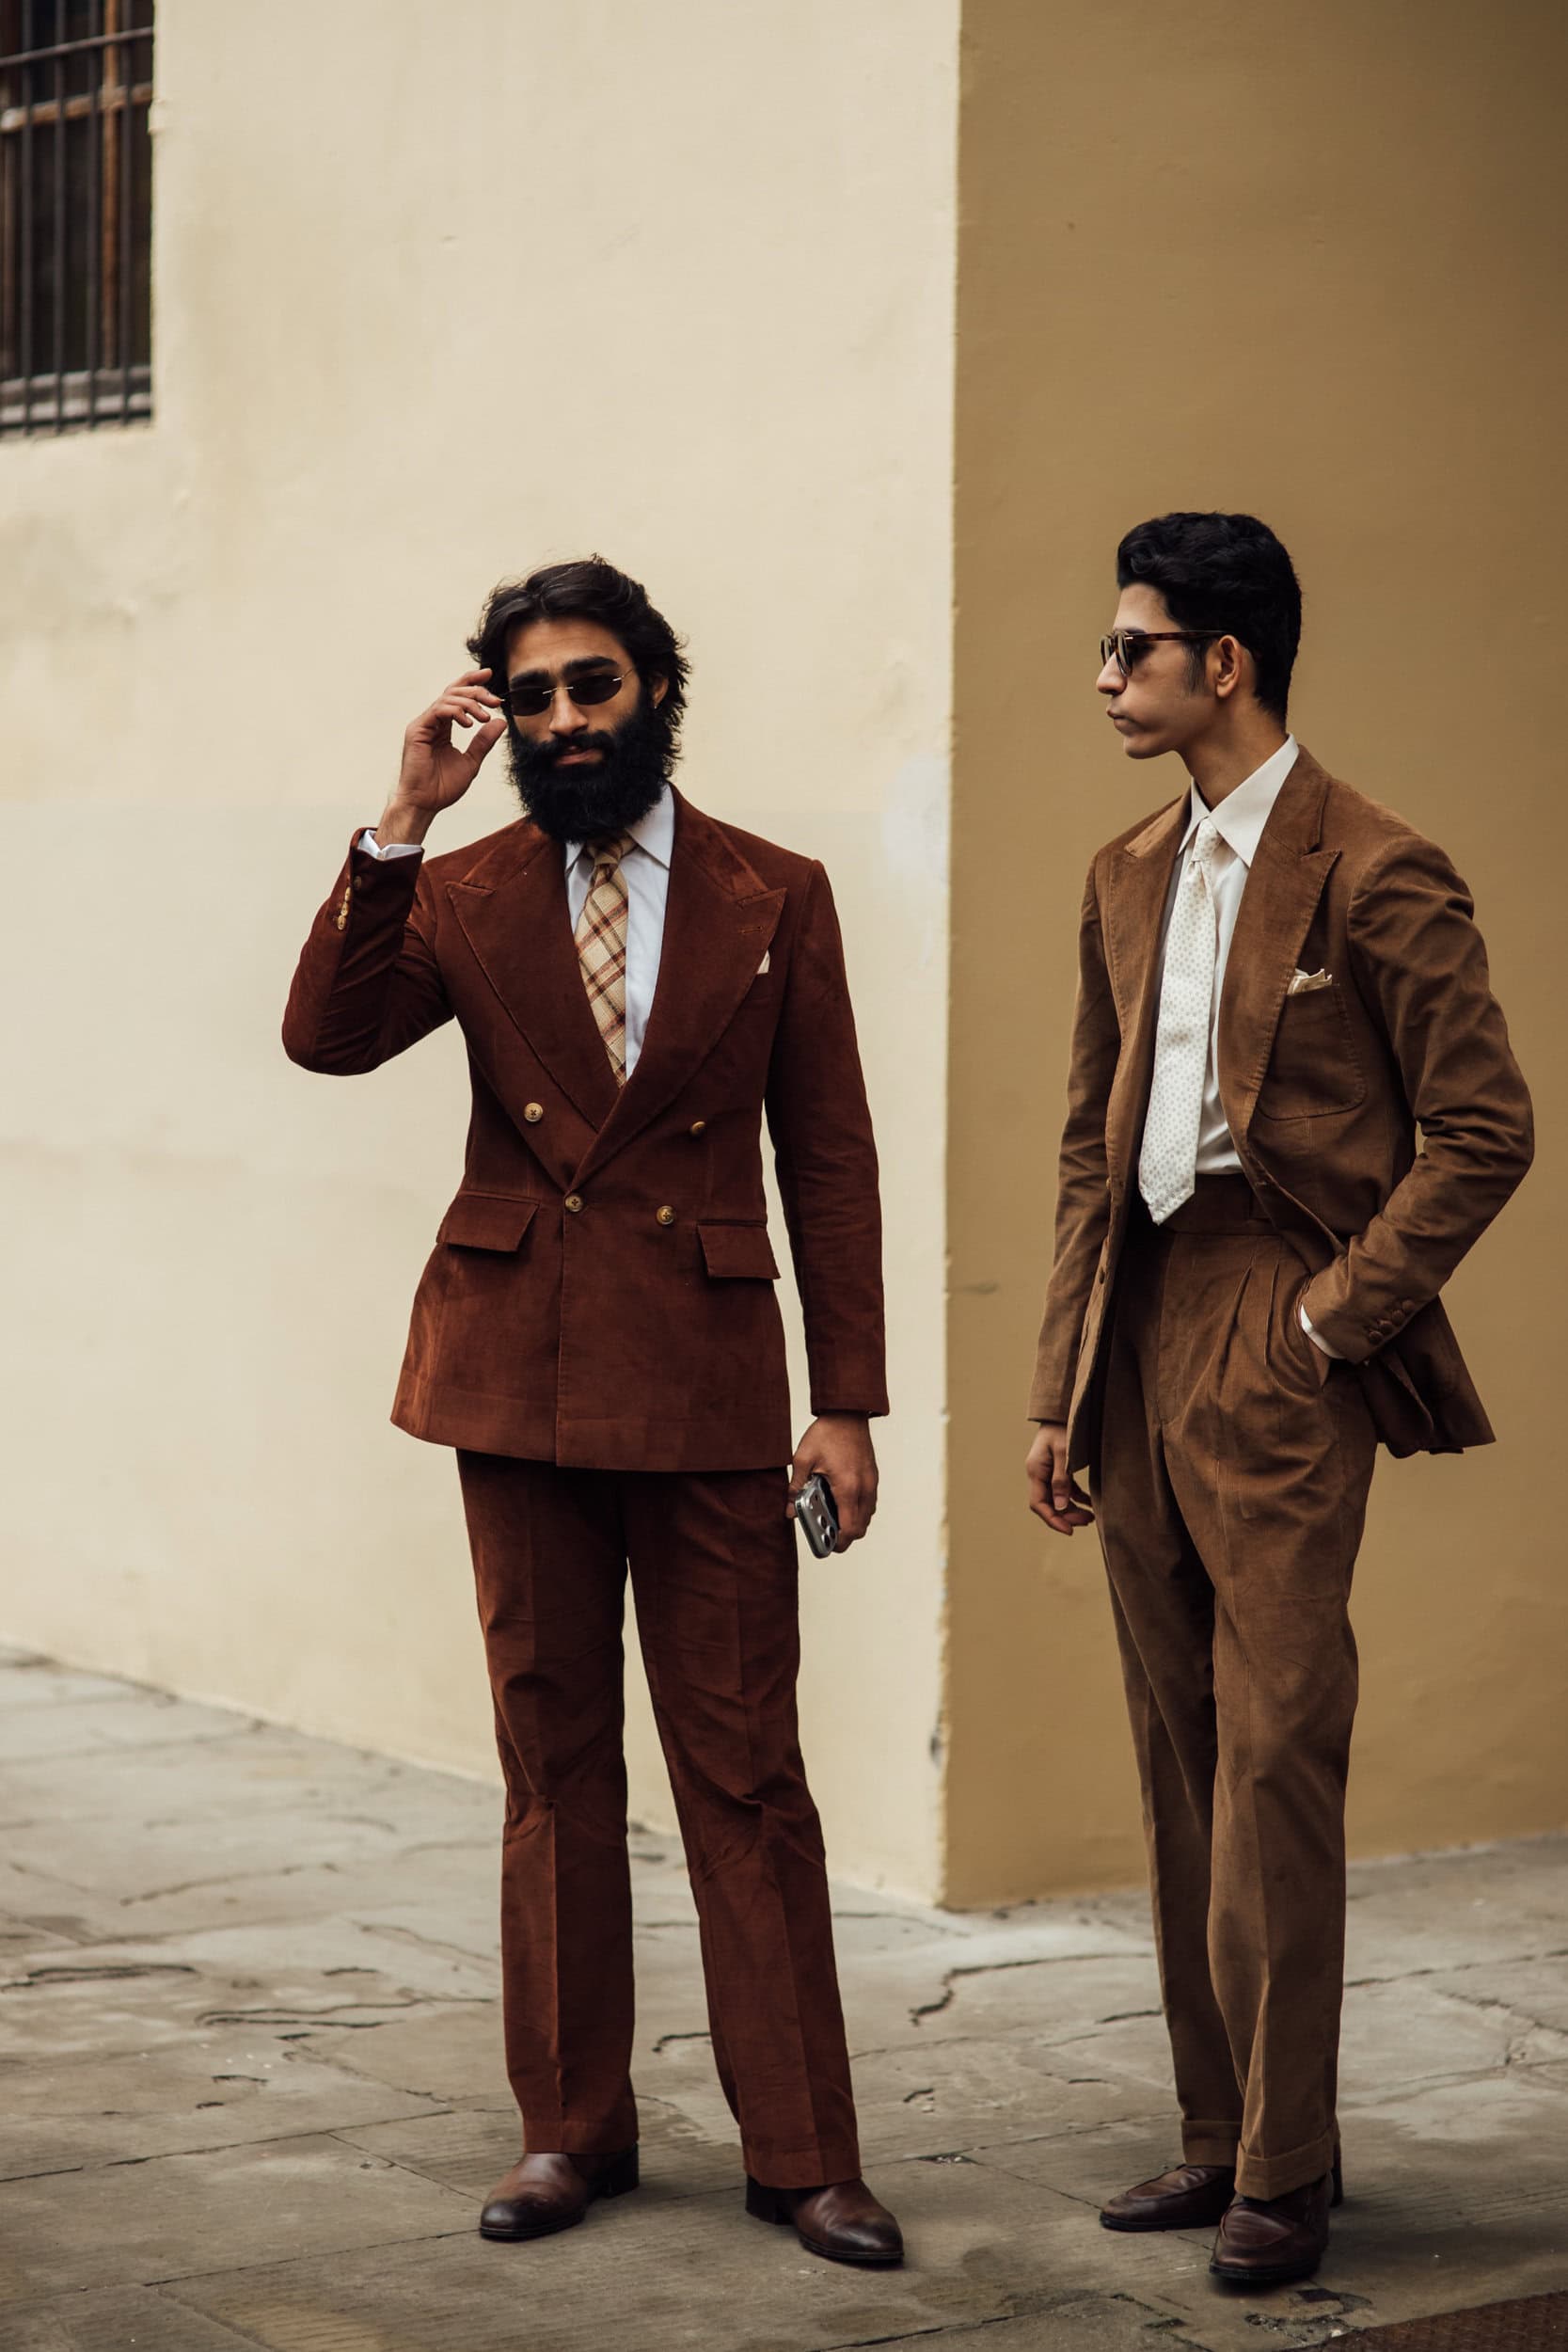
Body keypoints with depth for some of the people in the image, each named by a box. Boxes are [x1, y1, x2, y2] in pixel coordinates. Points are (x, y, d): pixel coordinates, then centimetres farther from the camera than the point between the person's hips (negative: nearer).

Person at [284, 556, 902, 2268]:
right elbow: (326, 1035, -10)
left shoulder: (775, 900, 4)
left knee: (744, 1771, -1)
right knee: (552, 1760, 9)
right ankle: (571, 2127, 20)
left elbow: (828, 1161, 4)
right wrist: (401, 822, -17)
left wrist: (849, 1402, -2)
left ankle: (800, 2153, 7)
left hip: (709, 1376, -2)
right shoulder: (463, 896, 7)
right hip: (518, 1370, 2)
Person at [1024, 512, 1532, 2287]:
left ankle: (1285, 2172, 1)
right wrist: (1061, 1386, 13)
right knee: (1177, 1764, 10)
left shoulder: (1372, 874, -8)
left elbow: (1484, 1131, -9)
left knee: (1273, 1759, -7)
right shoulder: (1130, 880, 15)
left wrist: (1336, 1314, -11)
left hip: (1278, 1354, -7)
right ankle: (1218, 2137, 19)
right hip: (1141, 1342, 8)